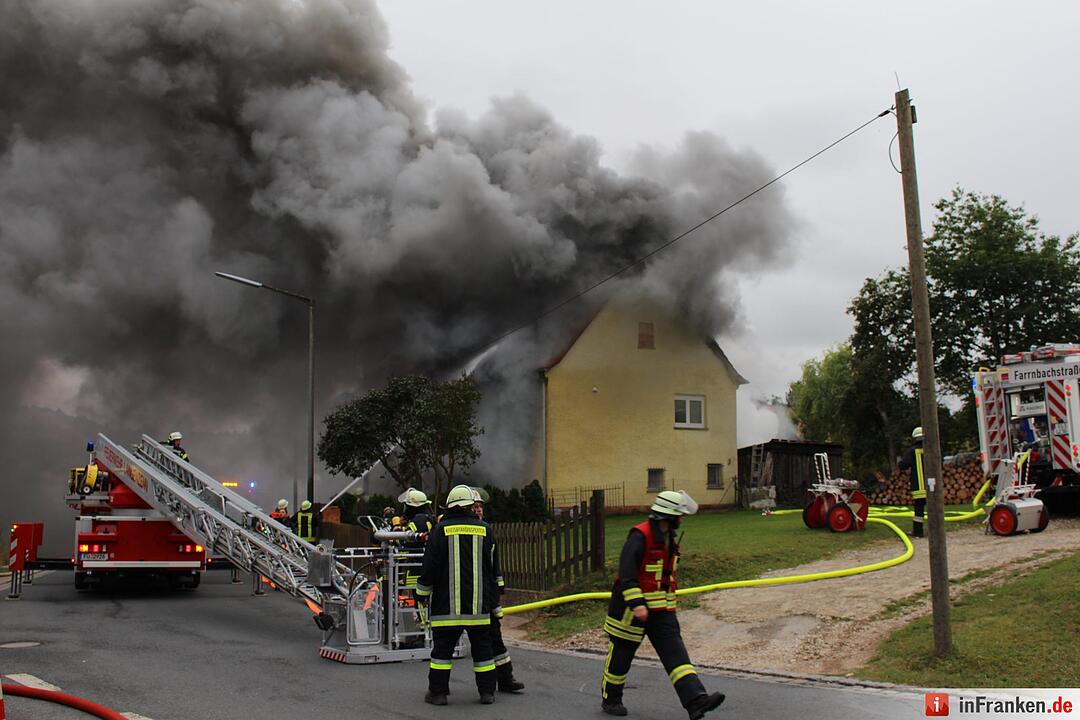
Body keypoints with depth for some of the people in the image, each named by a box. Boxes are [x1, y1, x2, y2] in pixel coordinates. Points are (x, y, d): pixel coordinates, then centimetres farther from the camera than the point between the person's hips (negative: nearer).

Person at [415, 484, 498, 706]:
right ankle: (487, 692, 14)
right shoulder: (484, 529, 2)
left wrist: (423, 593, 6)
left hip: (447, 604, -2)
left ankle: (438, 692, 8)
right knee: (482, 646, 10)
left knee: (443, 647, 5)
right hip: (478, 604, 2)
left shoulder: (441, 529, -5)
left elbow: (430, 565, -4)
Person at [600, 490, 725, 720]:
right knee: (620, 656, 7)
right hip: (632, 608, -8)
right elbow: (627, 573, -26)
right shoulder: (640, 535, -19)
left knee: (675, 653, -5)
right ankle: (610, 700, 25)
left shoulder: (668, 537, 11)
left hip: (661, 610, 8)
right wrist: (636, 604, -33)